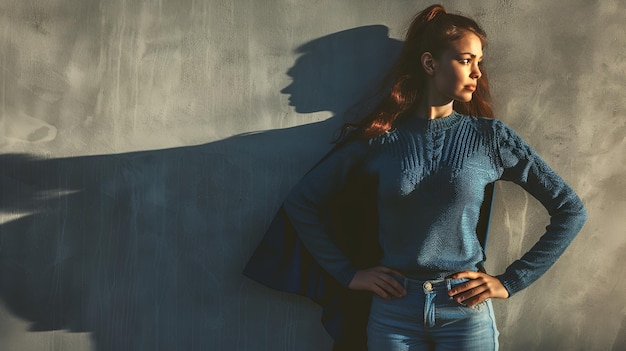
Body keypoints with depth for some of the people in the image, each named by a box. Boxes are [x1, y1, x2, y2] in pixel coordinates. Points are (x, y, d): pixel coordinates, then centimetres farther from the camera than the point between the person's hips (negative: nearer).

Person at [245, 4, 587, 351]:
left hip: (466, 309, 0)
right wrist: (348, 274, 0)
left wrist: (511, 281, -3)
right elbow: (300, 204, 3)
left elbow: (571, 210, 0)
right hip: (393, 308, 0)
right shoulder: (378, 137, -3)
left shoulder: (490, 137, -2)